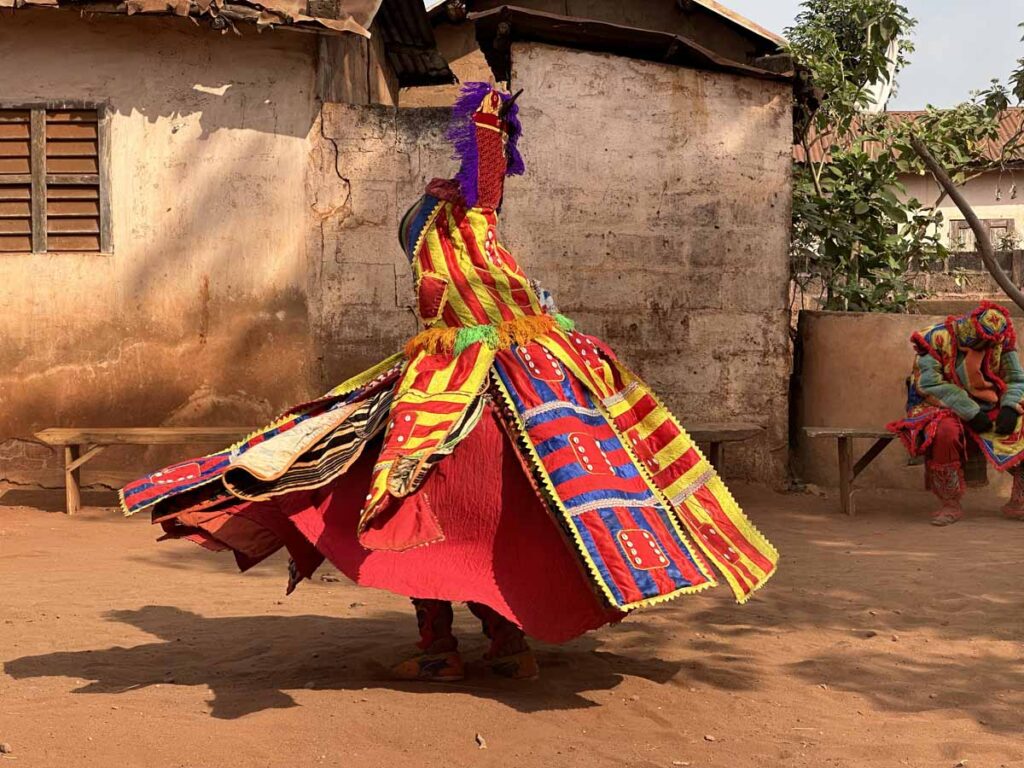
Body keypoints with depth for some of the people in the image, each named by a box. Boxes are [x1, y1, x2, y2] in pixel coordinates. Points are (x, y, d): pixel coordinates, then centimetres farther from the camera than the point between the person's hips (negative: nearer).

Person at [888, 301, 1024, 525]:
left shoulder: (1001, 343, 0)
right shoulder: (937, 339, -15)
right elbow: (930, 384, -22)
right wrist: (971, 413, -25)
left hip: (986, 408, 5)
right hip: (941, 407, -4)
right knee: (944, 430, -37)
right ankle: (950, 505, -22)